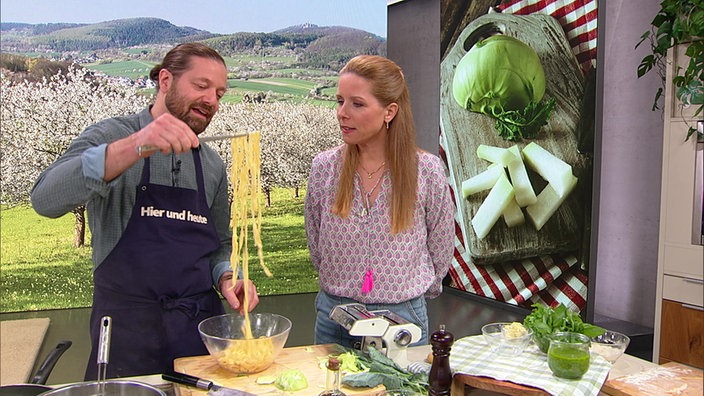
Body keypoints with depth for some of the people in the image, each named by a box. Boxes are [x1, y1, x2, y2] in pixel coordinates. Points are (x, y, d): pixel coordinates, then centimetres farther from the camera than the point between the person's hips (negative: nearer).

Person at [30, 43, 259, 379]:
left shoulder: (213, 165, 8)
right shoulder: (111, 136, -6)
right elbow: (46, 199, -23)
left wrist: (227, 278, -5)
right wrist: (135, 148, -33)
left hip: (202, 323, 5)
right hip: (127, 326, -4)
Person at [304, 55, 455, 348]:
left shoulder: (427, 170, -10)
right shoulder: (323, 167, -5)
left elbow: (440, 252, 2)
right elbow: (316, 246, 7)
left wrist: (407, 294, 9)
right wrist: (342, 290, 10)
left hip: (403, 317, -1)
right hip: (335, 315, 2)